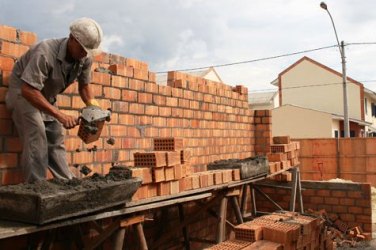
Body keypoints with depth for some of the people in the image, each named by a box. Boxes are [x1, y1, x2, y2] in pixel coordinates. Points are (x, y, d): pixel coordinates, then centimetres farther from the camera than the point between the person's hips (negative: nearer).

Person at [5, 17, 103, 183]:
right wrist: (60, 116, -45)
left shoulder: (85, 59, -14)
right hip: (24, 91, -6)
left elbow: (84, 86, 2)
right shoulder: (45, 52, -36)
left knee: (56, 139, 1)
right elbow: (29, 90, -40)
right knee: (36, 134, -22)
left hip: (47, 96, 6)